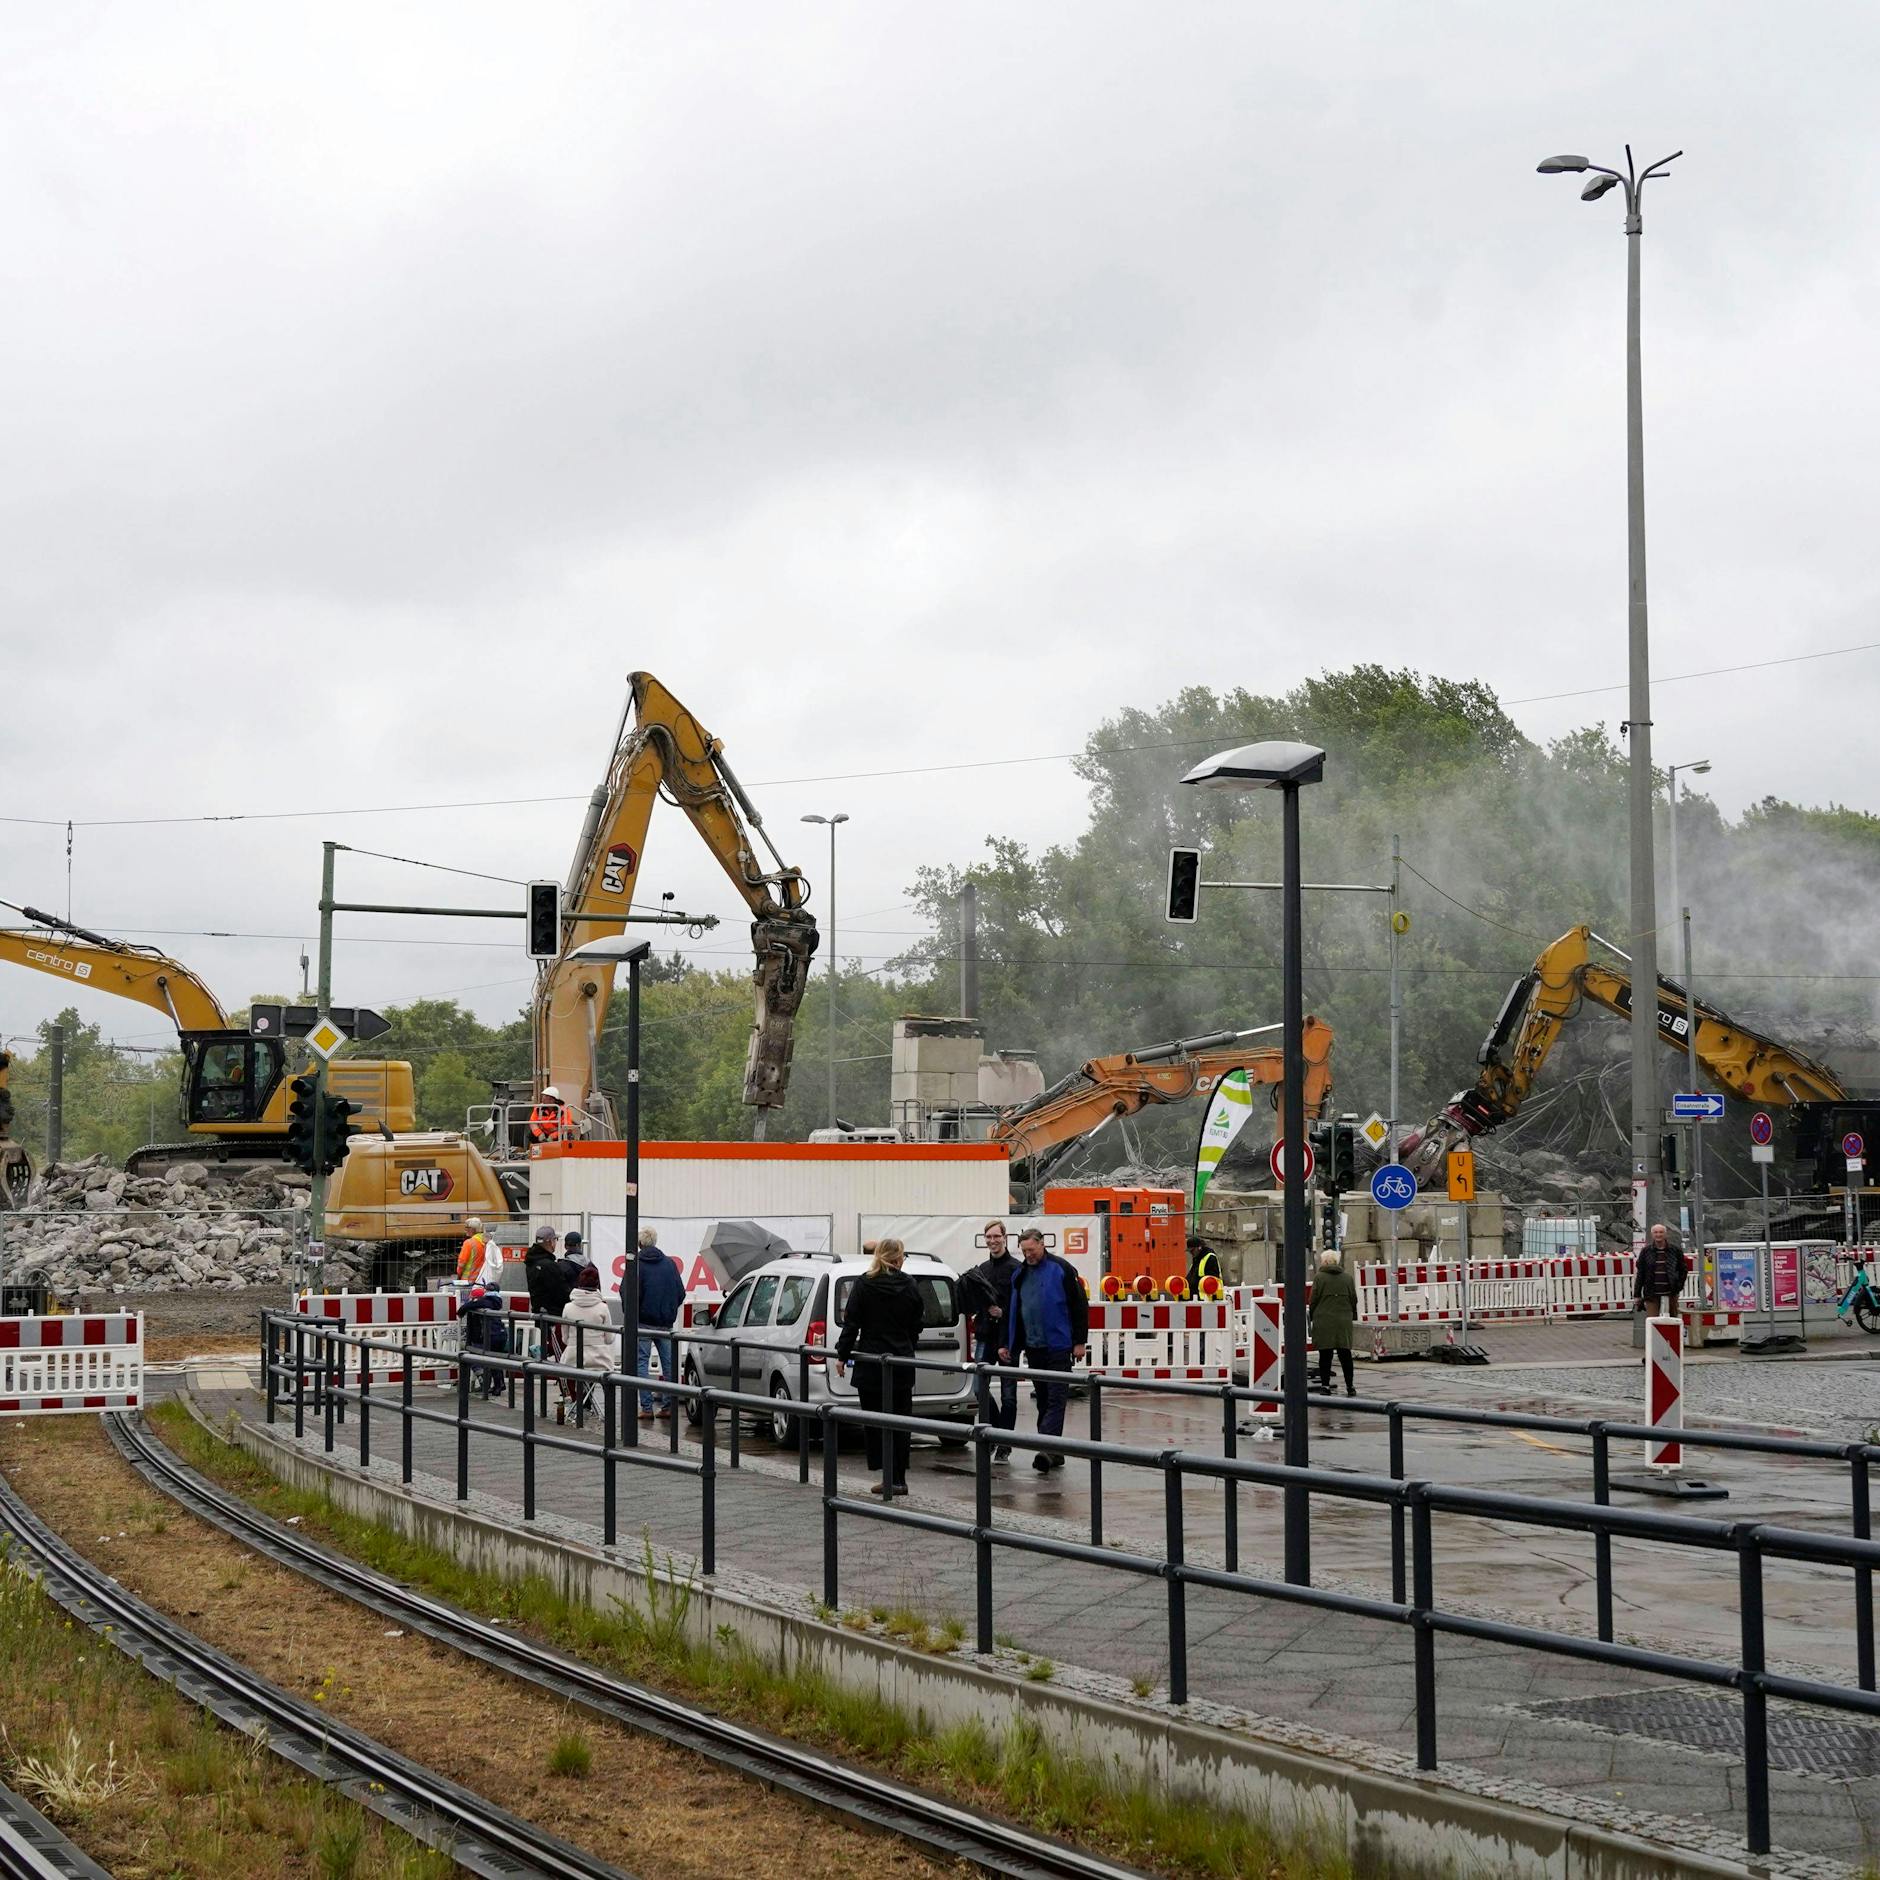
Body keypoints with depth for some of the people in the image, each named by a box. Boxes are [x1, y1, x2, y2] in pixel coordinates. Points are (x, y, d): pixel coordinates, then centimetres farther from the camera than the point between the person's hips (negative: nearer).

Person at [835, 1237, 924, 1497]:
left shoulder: (864, 1285, -6)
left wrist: (842, 1355, 1)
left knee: (874, 1421, 3)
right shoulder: (909, 1287, 0)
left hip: (871, 1363, -2)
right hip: (902, 1362, 2)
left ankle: (883, 1475, -4)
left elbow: (851, 1323, -7)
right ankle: (898, 1479, 7)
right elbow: (916, 1326, 7)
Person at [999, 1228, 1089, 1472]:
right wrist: (1007, 1344, 14)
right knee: (1043, 1401, 8)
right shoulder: (1020, 1275, 13)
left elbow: (1079, 1305, -7)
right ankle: (1054, 1453, 13)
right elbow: (1013, 1312, 19)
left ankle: (1047, 1448, -19)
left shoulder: (1061, 1269, -6)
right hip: (1033, 1349, 7)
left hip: (1058, 1348, -7)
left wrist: (1080, 1341, -10)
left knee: (1056, 1400, -10)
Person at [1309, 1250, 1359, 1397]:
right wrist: (1353, 1317, 19)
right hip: (1343, 1321, 3)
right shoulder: (1348, 1278, 6)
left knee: (1325, 1354, 2)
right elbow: (1353, 1300, 9)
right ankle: (1349, 1386, 9)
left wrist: (1311, 1316, 8)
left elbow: (1314, 1300, -5)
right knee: (1345, 1353, 8)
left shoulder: (1319, 1278, -5)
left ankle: (1325, 1385, 1)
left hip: (1324, 1320, -3)